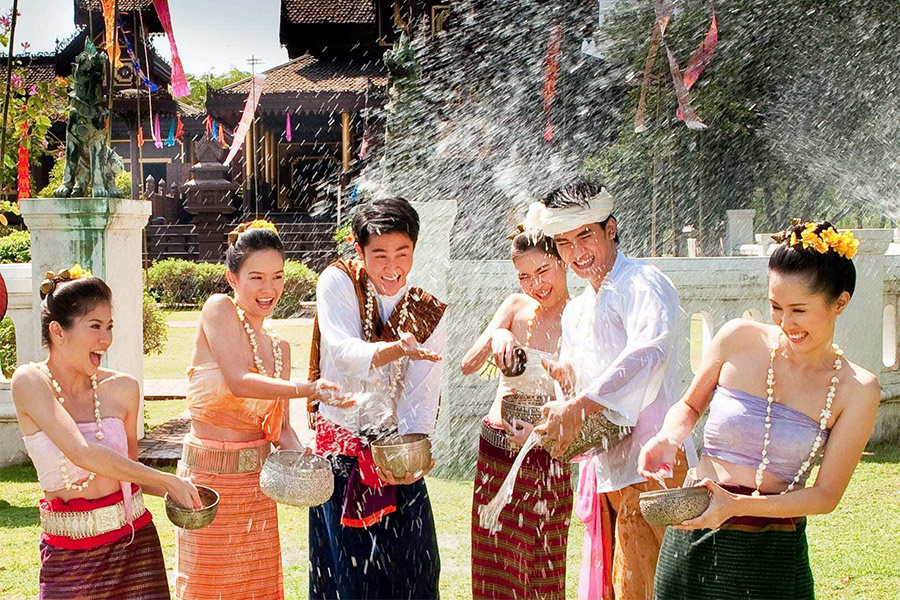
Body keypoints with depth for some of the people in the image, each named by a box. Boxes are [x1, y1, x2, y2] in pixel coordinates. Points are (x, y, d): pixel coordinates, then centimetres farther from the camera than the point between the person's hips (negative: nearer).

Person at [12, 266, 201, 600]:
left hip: (133, 538, 3)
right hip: (67, 554, -3)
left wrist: (177, 490, -4)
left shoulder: (123, 389, 2)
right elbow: (82, 453, -21)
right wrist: (167, 480, -19)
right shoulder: (30, 382, -10)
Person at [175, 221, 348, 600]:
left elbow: (279, 427, 11)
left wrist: (300, 456, -11)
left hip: (257, 483, 6)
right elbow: (238, 383, -23)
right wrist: (309, 389, -33)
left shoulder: (279, 348, 11)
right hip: (210, 477, -6)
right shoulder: (218, 309, -8)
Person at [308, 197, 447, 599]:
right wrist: (394, 349, -42)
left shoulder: (429, 315, 2)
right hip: (340, 454, -2)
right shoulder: (338, 282, -4)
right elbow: (343, 352, -22)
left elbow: (421, 401, -6)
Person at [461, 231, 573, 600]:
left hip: (544, 461, -4)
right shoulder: (516, 307, 2)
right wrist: (495, 336, -25)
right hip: (493, 452, 4)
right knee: (491, 569, 12)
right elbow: (467, 366, -5)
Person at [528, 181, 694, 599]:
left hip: (647, 466, -9)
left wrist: (578, 407, -37)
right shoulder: (576, 310, 20)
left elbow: (649, 350, -29)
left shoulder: (642, 284, -10)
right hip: (605, 468, 9)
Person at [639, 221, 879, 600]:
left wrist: (737, 505, -19)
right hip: (692, 540, 1)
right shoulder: (739, 339, -2)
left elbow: (826, 495, -6)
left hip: (773, 554, -1)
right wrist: (669, 437, -9)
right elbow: (690, 406, 13)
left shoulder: (856, 390, -4)